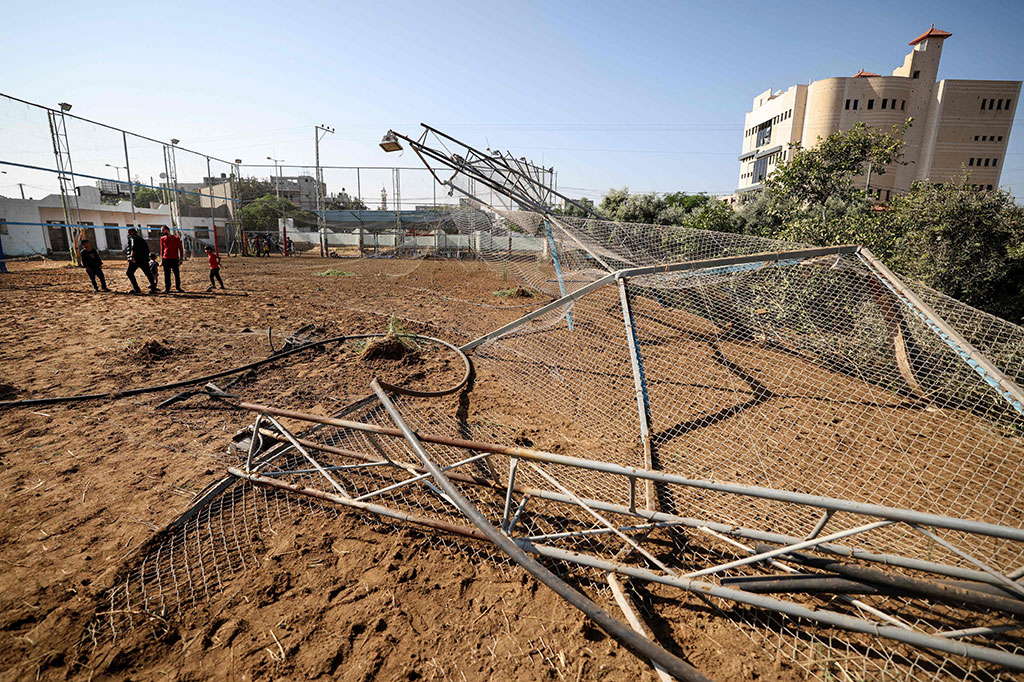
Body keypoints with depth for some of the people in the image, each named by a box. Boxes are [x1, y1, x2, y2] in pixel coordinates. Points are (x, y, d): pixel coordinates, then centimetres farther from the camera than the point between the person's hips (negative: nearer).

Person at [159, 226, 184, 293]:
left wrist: (181, 259, -4)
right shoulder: (162, 239, 8)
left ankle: (178, 287, 14)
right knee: (167, 275, 2)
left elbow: (180, 248, 1)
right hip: (166, 259, 2)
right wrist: (161, 259, 12)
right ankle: (167, 288, 8)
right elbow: (162, 249, 16)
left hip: (175, 259, -2)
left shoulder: (176, 238, -1)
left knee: (177, 274, 2)